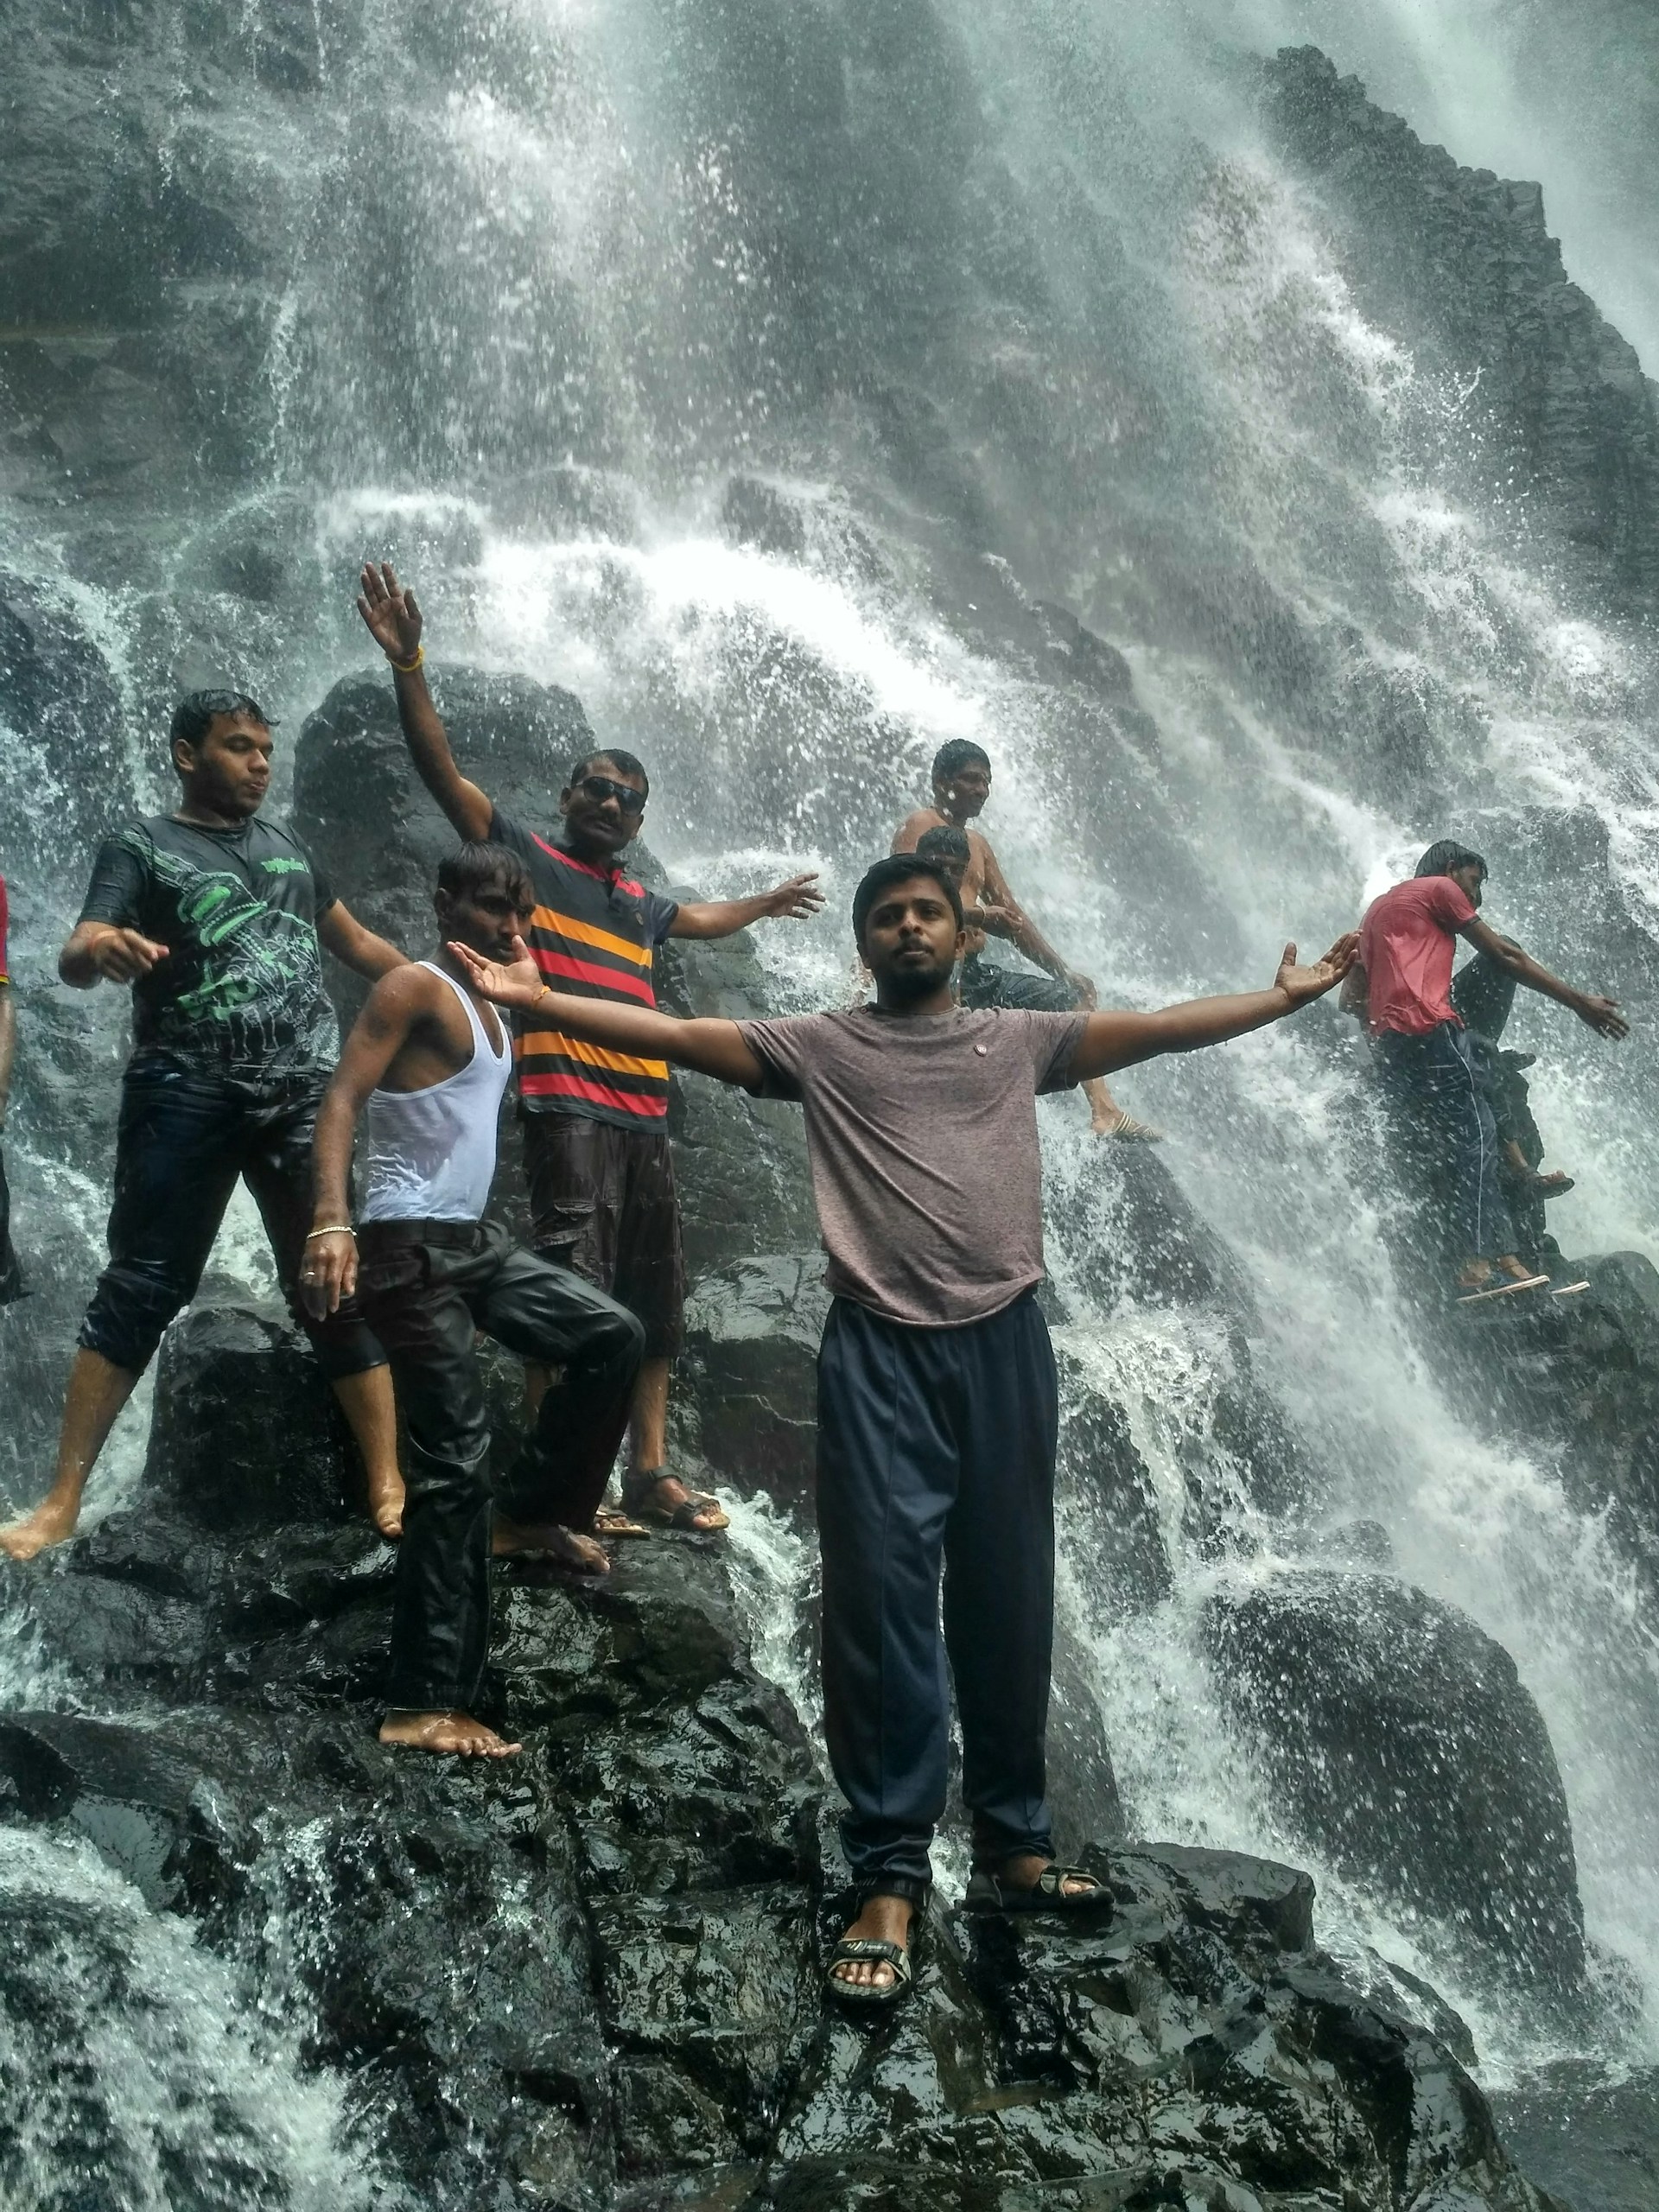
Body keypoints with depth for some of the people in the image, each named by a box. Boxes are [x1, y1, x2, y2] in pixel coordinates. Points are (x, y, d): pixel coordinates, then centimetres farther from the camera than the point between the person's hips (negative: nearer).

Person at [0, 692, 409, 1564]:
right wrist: (100, 949, -37)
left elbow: (356, 942, 29)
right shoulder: (141, 846, 3)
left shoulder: (285, 845, 18)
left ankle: (389, 1488, 5)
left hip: (305, 1093, 4)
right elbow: (75, 958, -13)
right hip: (189, 1094, -3)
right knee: (139, 1289, -2)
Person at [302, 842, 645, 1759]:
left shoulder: (489, 1008, 19)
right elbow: (341, 1100, -20)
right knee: (456, 1465, -10)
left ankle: (530, 1511, 18)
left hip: (473, 1240, 9)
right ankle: (424, 1706, -5)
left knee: (614, 1336, 6)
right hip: (410, 1245, -9)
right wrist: (331, 1221, -31)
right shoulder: (416, 987, -9)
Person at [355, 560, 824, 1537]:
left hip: (647, 1118, 8)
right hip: (568, 1108, -8)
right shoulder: (527, 856, 5)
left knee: (654, 1304, 10)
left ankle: (651, 1472, 19)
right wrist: (407, 663, -17)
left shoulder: (638, 902, 23)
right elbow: (442, 767, -6)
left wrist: (769, 902, 60)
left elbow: (699, 919, 47)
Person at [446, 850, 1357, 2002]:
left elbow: (1160, 1028, 10)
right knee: (882, 1605, -3)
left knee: (1007, 1607, 10)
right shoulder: (822, 1045, 8)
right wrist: (540, 1000, -10)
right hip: (880, 1353, -2)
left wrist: (1288, 995, 5)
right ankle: (889, 1882, 3)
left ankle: (1015, 1845, 22)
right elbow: (672, 1034, 0)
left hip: (1004, 1346, 2)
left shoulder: (1021, 1038, 13)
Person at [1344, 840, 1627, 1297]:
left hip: (1387, 1045, 8)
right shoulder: (1440, 888, 10)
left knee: (1422, 1154, 6)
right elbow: (1504, 956, 7)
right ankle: (1478, 1265, -22)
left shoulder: (1376, 909, 32)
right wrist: (1578, 1001, 10)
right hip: (1430, 1031, -8)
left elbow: (1351, 998, 24)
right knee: (1474, 1140, -11)